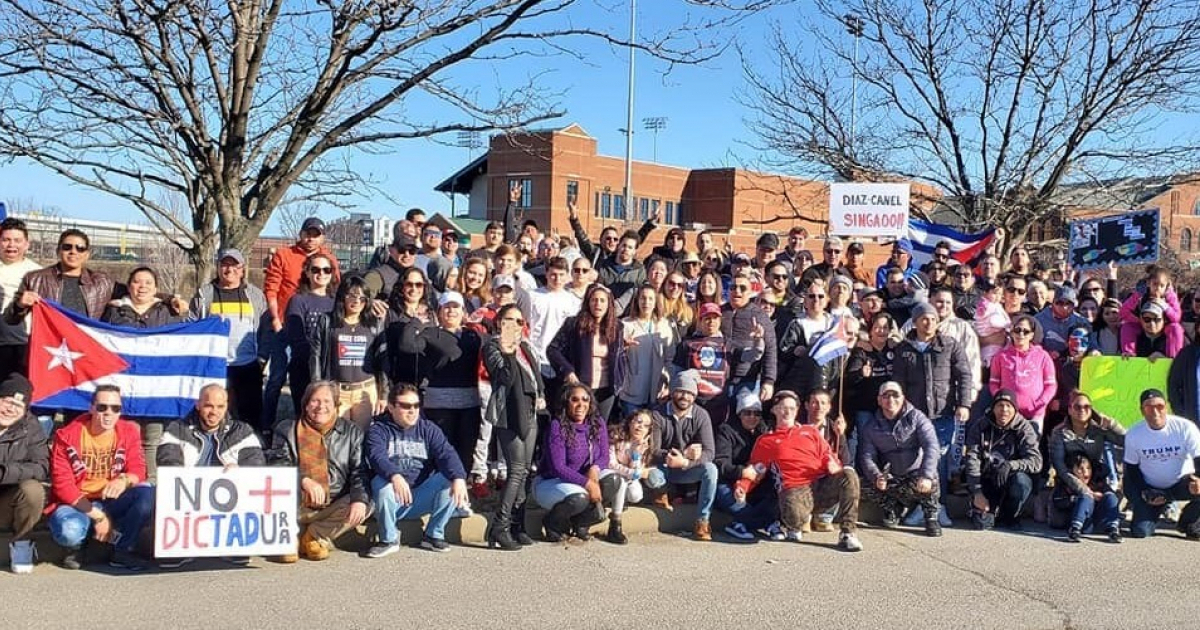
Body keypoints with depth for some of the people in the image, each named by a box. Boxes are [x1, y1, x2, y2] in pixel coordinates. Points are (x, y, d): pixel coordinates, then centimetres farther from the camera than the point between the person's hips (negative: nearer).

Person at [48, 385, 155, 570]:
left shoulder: (129, 432, -3)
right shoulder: (67, 435, -11)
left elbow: (137, 469, -8)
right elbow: (62, 484, -13)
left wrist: (124, 480, -35)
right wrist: (97, 516, -21)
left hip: (112, 501, 2)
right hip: (76, 503, -2)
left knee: (147, 494, -27)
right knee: (69, 530, -36)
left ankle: (122, 550, -8)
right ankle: (77, 547, 4)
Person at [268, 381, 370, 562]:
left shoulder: (351, 432, 11)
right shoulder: (287, 428, 9)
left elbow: (359, 471, 2)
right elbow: (278, 464, -6)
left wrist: (360, 499, -19)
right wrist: (304, 481, -25)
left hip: (334, 507, 1)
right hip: (297, 505, -1)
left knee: (366, 505, -25)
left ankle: (314, 536, -8)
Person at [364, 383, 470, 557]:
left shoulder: (428, 429, 10)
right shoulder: (378, 430, 1)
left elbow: (446, 454, -8)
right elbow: (377, 456, -21)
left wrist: (459, 478, -29)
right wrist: (395, 476, -43)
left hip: (421, 498, 3)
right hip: (392, 500, -2)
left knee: (450, 480, -22)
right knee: (382, 483, -33)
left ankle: (433, 535, -5)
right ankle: (389, 539, -13)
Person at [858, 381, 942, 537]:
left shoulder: (915, 417, -7)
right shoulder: (870, 426, 2)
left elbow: (932, 446, -20)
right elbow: (867, 457, -7)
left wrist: (926, 475, -35)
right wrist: (876, 476, -30)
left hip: (915, 474, -2)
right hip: (890, 478, 3)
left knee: (931, 477, -34)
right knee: (866, 485, -24)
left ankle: (931, 517, -5)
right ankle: (893, 507, 8)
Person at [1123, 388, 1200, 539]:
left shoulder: (1185, 427, -18)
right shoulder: (1133, 435, -12)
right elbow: (1131, 468, -1)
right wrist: (1144, 492, -14)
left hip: (1180, 483, 0)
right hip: (1150, 488, 0)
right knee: (1140, 532, -16)